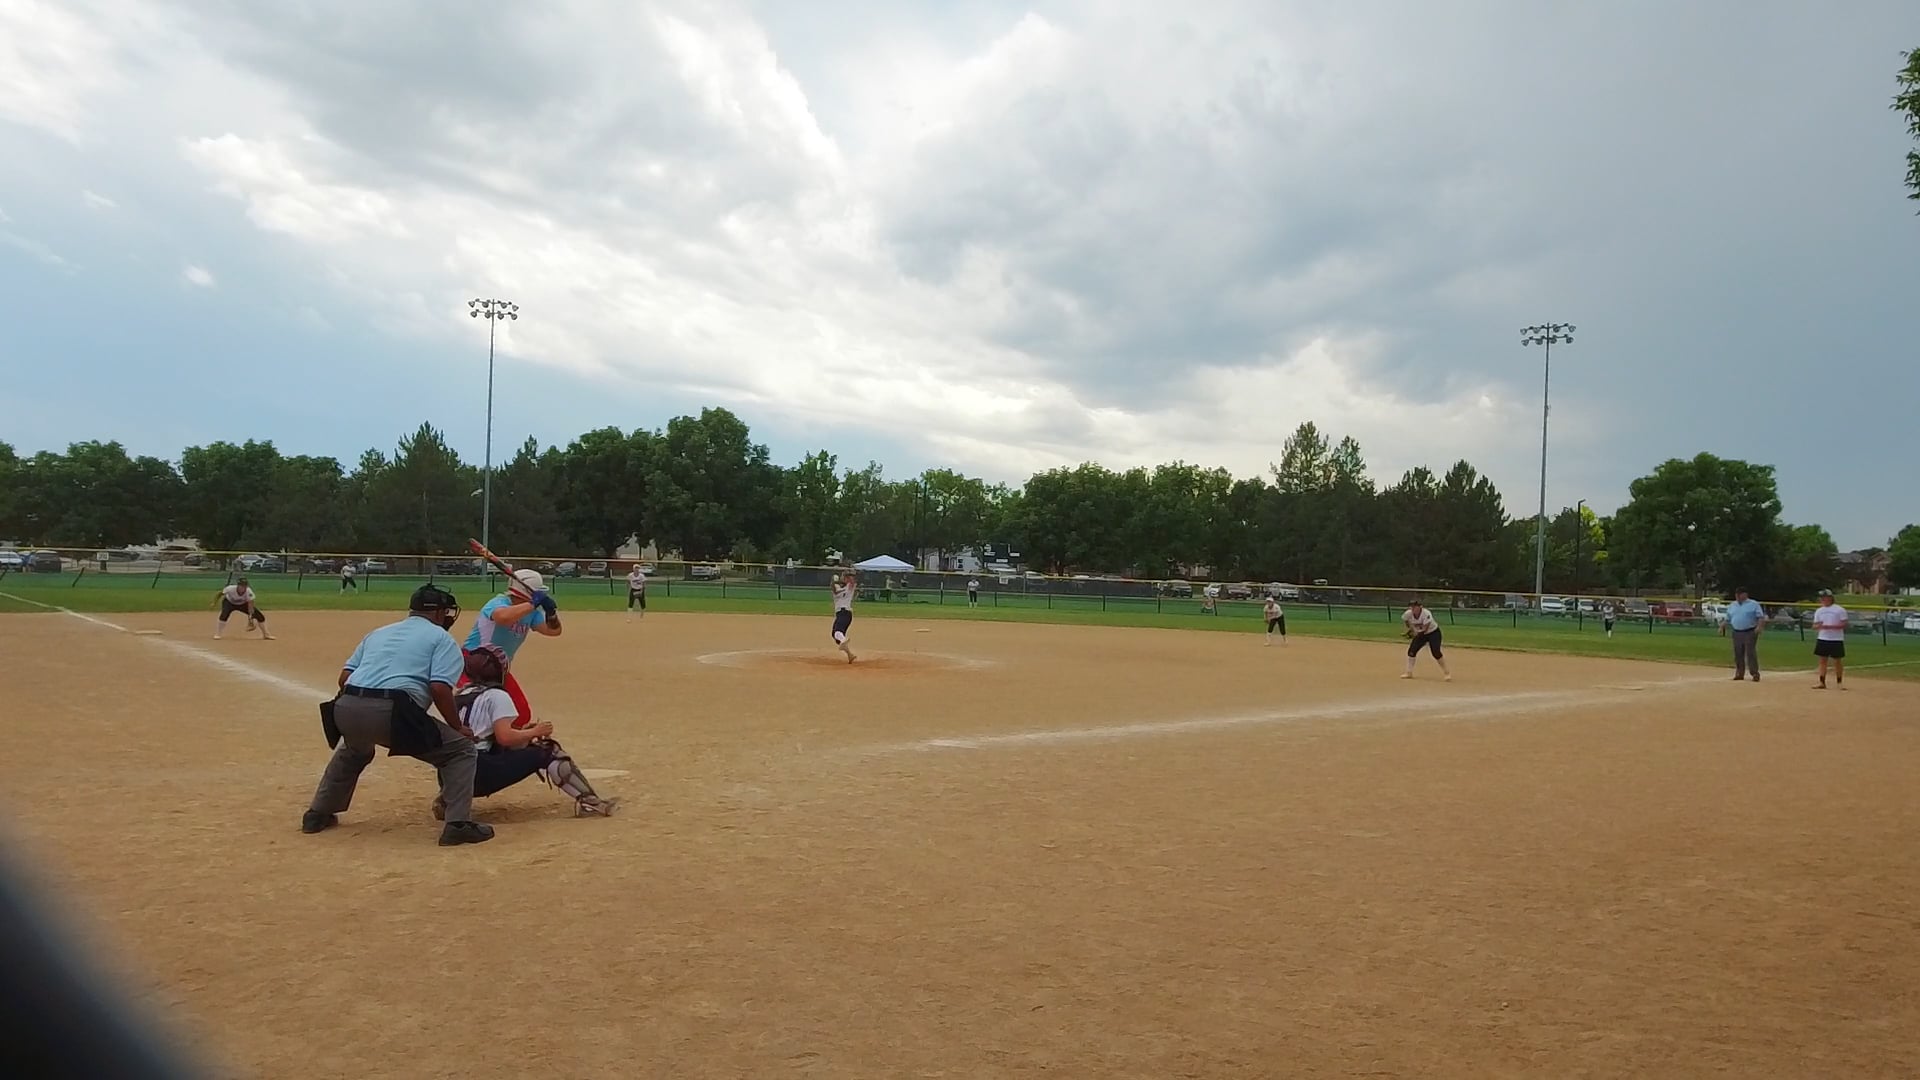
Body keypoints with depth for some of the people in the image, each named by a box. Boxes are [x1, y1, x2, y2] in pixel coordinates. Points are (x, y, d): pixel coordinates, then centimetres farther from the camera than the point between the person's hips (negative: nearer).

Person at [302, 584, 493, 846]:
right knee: (461, 749, 7)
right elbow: (439, 688, -5)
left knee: (353, 752, 41)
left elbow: (345, 676, 20)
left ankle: (318, 814, 43)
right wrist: (458, 727, 6)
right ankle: (458, 824, -5)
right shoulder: (441, 638, 10)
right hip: (393, 713, -6)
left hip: (346, 709, 7)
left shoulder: (379, 632, 29)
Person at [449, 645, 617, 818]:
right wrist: (534, 732, 2)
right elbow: (504, 737, -15)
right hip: (479, 773, -7)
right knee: (546, 751, 1)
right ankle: (589, 800, -6)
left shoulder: (459, 696, 19)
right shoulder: (496, 695, -3)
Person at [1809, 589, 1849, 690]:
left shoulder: (1839, 610, -4)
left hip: (1836, 640, -4)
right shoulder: (1819, 611, 10)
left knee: (1838, 661, 2)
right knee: (1823, 660, 5)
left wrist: (1830, 626, -21)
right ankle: (1822, 682, 7)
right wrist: (1819, 626, -14)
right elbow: (1815, 626, 9)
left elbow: (1844, 624, -10)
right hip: (1822, 639, 4)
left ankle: (1839, 682, 13)